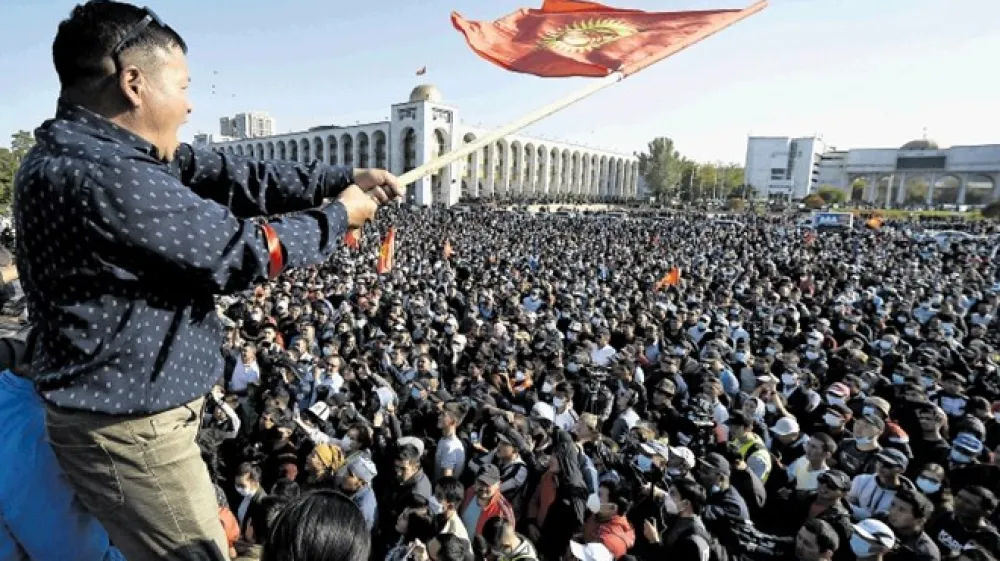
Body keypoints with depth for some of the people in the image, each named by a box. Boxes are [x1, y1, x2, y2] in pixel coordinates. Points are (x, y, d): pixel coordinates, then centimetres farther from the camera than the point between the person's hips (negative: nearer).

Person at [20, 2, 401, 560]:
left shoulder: (107, 150, 3)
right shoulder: (100, 174, -29)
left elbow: (233, 176, 1)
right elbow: (238, 251, -24)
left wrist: (343, 178, -4)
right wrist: (339, 216, -10)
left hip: (131, 410, 10)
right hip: (130, 428, -10)